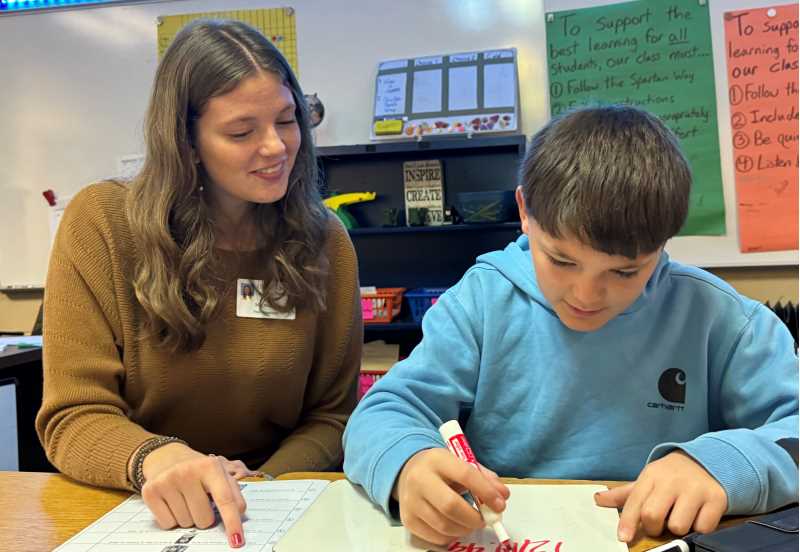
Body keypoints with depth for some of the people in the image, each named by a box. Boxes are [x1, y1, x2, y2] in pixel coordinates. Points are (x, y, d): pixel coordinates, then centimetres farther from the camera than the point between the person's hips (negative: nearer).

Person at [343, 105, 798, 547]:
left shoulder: (711, 315, -6)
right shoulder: (483, 300, -5)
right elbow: (386, 412, -8)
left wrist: (723, 462, -26)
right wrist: (408, 464, -30)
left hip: (657, 538, 0)